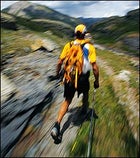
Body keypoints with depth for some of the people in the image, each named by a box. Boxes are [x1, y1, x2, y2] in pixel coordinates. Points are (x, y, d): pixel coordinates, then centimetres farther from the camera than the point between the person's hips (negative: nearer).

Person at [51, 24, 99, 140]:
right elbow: (95, 67, -11)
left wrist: (57, 73, 18)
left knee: (67, 101, 13)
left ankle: (57, 124, 0)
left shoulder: (69, 45, 0)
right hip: (83, 79, -1)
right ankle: (84, 109, 54)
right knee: (85, 92, 32)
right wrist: (97, 81, 2)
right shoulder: (90, 47, -6)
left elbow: (60, 62, 1)